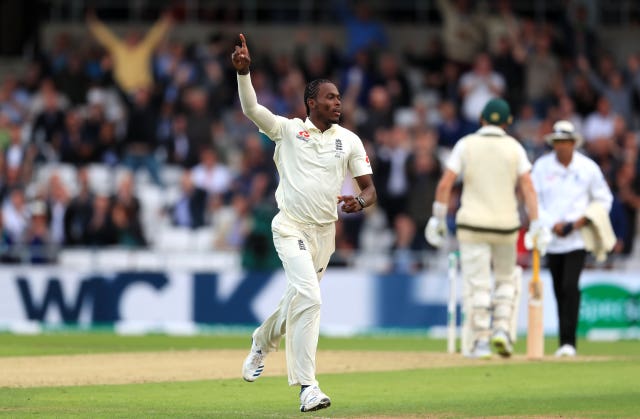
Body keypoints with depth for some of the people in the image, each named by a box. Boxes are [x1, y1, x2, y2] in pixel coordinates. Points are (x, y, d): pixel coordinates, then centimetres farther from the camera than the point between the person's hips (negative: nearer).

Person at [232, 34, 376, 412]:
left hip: (325, 232, 4)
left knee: (299, 299, 16)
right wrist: (243, 71, -29)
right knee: (308, 297, -20)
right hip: (291, 228, -4)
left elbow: (370, 188, 3)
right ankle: (308, 386, -20)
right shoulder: (288, 130, -1)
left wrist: (360, 202, -20)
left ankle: (262, 343, 48)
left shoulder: (349, 140, 5)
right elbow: (251, 108, -13)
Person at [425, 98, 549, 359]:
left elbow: (445, 184, -5)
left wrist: (438, 218, 2)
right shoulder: (514, 148, 3)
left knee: (477, 283, 0)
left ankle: (479, 342, -4)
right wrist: (535, 227, -5)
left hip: (473, 224, -2)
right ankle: (502, 330, 4)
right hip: (506, 225, 2)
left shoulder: (466, 144, 0)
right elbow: (527, 188, -4)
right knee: (506, 278, 19)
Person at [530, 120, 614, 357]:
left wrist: (585, 219, -8)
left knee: (570, 286, -16)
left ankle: (569, 342, -18)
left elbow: (604, 200, 9)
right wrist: (551, 224, -11)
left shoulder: (588, 168, 1)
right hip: (552, 238, 2)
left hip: (578, 238, -2)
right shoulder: (542, 167, 3)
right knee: (559, 290, 6)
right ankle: (564, 343, 14)